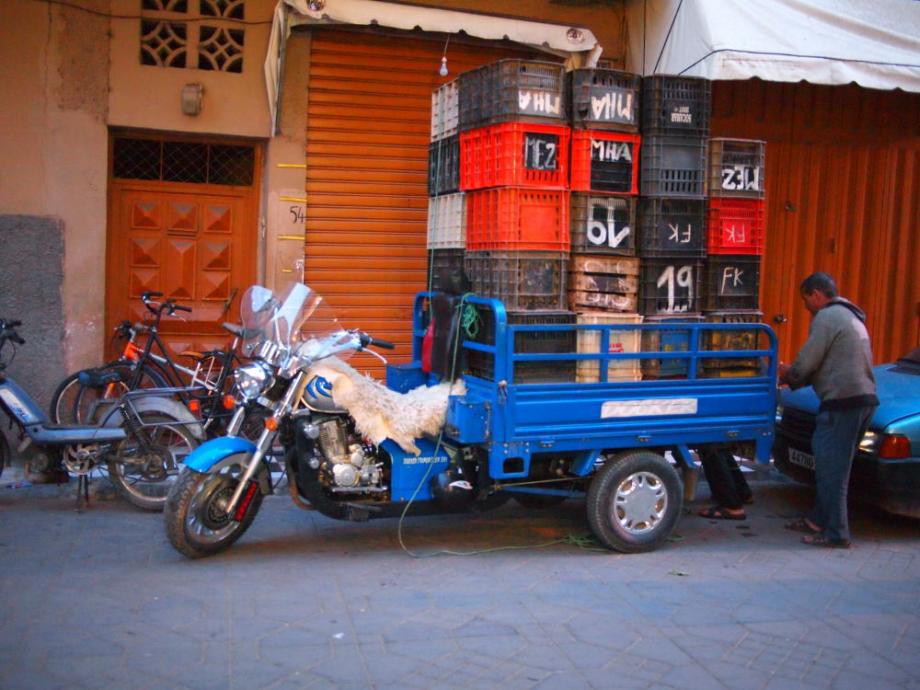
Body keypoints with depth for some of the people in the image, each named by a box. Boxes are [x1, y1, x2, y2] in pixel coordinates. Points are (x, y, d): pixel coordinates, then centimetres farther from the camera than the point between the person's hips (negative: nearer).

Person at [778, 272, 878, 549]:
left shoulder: (826, 317, -10)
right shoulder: (850, 316, 23)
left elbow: (807, 361, -12)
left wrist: (788, 376, 8)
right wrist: (793, 373, 19)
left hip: (843, 401, -10)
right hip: (864, 398, 10)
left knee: (831, 468, -5)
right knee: (832, 465, 17)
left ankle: (835, 533, -1)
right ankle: (819, 520, 26)